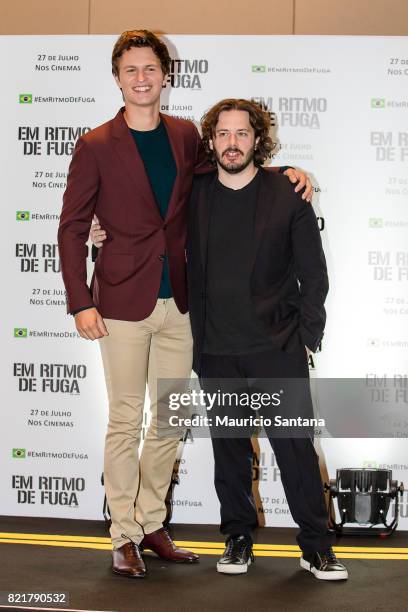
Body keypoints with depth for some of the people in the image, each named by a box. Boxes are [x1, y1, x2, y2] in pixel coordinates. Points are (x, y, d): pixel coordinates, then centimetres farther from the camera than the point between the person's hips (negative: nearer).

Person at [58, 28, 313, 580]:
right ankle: (123, 537, 17)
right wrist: (81, 303, -10)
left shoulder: (186, 137, 8)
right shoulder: (96, 146, -3)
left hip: (178, 303, 5)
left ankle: (152, 524, 27)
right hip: (124, 303, -4)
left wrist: (286, 173, 3)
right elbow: (72, 228, -2)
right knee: (125, 422, 2)